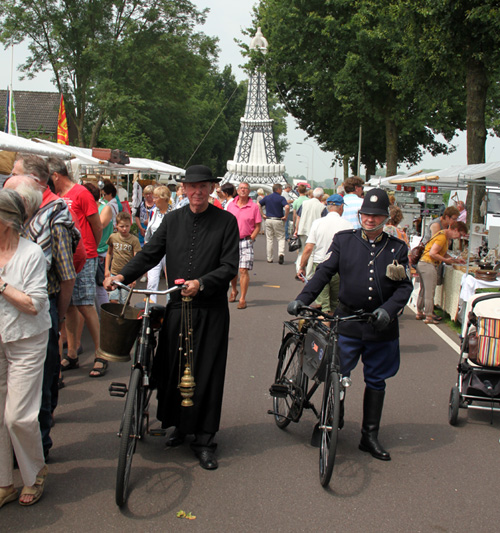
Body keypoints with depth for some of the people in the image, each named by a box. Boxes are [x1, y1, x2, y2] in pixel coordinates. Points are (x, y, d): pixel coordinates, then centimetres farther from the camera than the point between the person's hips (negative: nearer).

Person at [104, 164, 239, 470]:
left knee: (207, 373, 1)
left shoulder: (226, 221, -2)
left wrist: (201, 283, -24)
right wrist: (123, 276, -7)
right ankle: (179, 426, 28)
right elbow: (150, 253, 8)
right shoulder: (173, 220, 10)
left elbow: (230, 266, -8)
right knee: (172, 369, 7)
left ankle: (204, 440, 14)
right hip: (177, 306, 3)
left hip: (211, 309, -3)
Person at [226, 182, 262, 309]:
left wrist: (250, 239, -8)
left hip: (246, 241, -3)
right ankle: (234, 290, 36)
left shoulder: (254, 206, -2)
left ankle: (242, 298, -2)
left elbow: (257, 227, 0)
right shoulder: (231, 205, 7)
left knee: (243, 270, -8)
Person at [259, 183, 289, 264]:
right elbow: (287, 207, -23)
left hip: (268, 220, 3)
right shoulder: (281, 198, -7)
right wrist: (285, 216, -10)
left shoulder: (267, 197, 8)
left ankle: (269, 258, 12)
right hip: (278, 220, -3)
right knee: (281, 238, 6)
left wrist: (262, 215, 9)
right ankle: (281, 253, -16)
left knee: (269, 239, 9)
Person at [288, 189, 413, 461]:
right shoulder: (344, 240, 4)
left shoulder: (397, 248, 5)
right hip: (346, 322, -1)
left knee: (376, 382, 11)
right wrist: (302, 299, -14)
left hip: (381, 326, 1)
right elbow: (324, 272, -1)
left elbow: (405, 286, 1)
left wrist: (388, 309, -17)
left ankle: (370, 436, 25)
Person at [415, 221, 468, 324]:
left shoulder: (445, 237, 17)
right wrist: (446, 260, -13)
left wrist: (455, 260, 15)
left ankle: (419, 312, 25)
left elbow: (444, 254, 24)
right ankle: (429, 317, -2)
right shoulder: (442, 237, -15)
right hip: (428, 265, -10)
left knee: (423, 290, 17)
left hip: (422, 264, 10)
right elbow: (432, 253, -20)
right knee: (429, 292, -5)